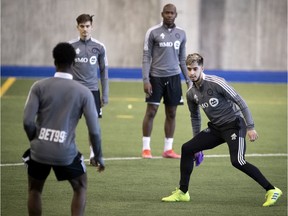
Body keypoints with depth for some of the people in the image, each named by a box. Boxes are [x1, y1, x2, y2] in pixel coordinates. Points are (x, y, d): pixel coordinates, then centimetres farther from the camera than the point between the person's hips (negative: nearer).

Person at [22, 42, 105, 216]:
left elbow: (28, 121, -9)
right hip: (66, 153, -1)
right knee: (80, 188, 23)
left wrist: (36, 141, 11)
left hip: (39, 151, 1)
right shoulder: (83, 92, -2)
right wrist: (98, 157, 12)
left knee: (35, 190, 25)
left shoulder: (39, 87, -2)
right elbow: (94, 130, -3)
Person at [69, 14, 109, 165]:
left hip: (93, 90, 1)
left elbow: (104, 71, 9)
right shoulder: (70, 46, 1)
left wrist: (105, 95, 6)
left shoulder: (99, 47, 3)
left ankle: (93, 155, 10)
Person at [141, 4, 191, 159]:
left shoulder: (181, 34, 9)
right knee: (151, 111, -4)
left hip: (173, 77, 4)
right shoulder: (153, 32, -3)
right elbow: (146, 57, -3)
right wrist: (145, 80, -11)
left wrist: (188, 79, 10)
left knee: (171, 113, 5)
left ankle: (168, 149, 11)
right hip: (156, 76, -4)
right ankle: (146, 148, 2)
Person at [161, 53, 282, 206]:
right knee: (187, 149, -2)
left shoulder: (216, 83, -18)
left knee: (237, 161, -25)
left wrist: (250, 127, -16)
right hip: (215, 128, 7)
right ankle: (182, 193, 7)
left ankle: (271, 190, -17)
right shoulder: (191, 93, 3)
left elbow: (240, 102, -14)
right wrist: (198, 143, 22)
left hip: (233, 124, -7)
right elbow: (195, 117, 20)